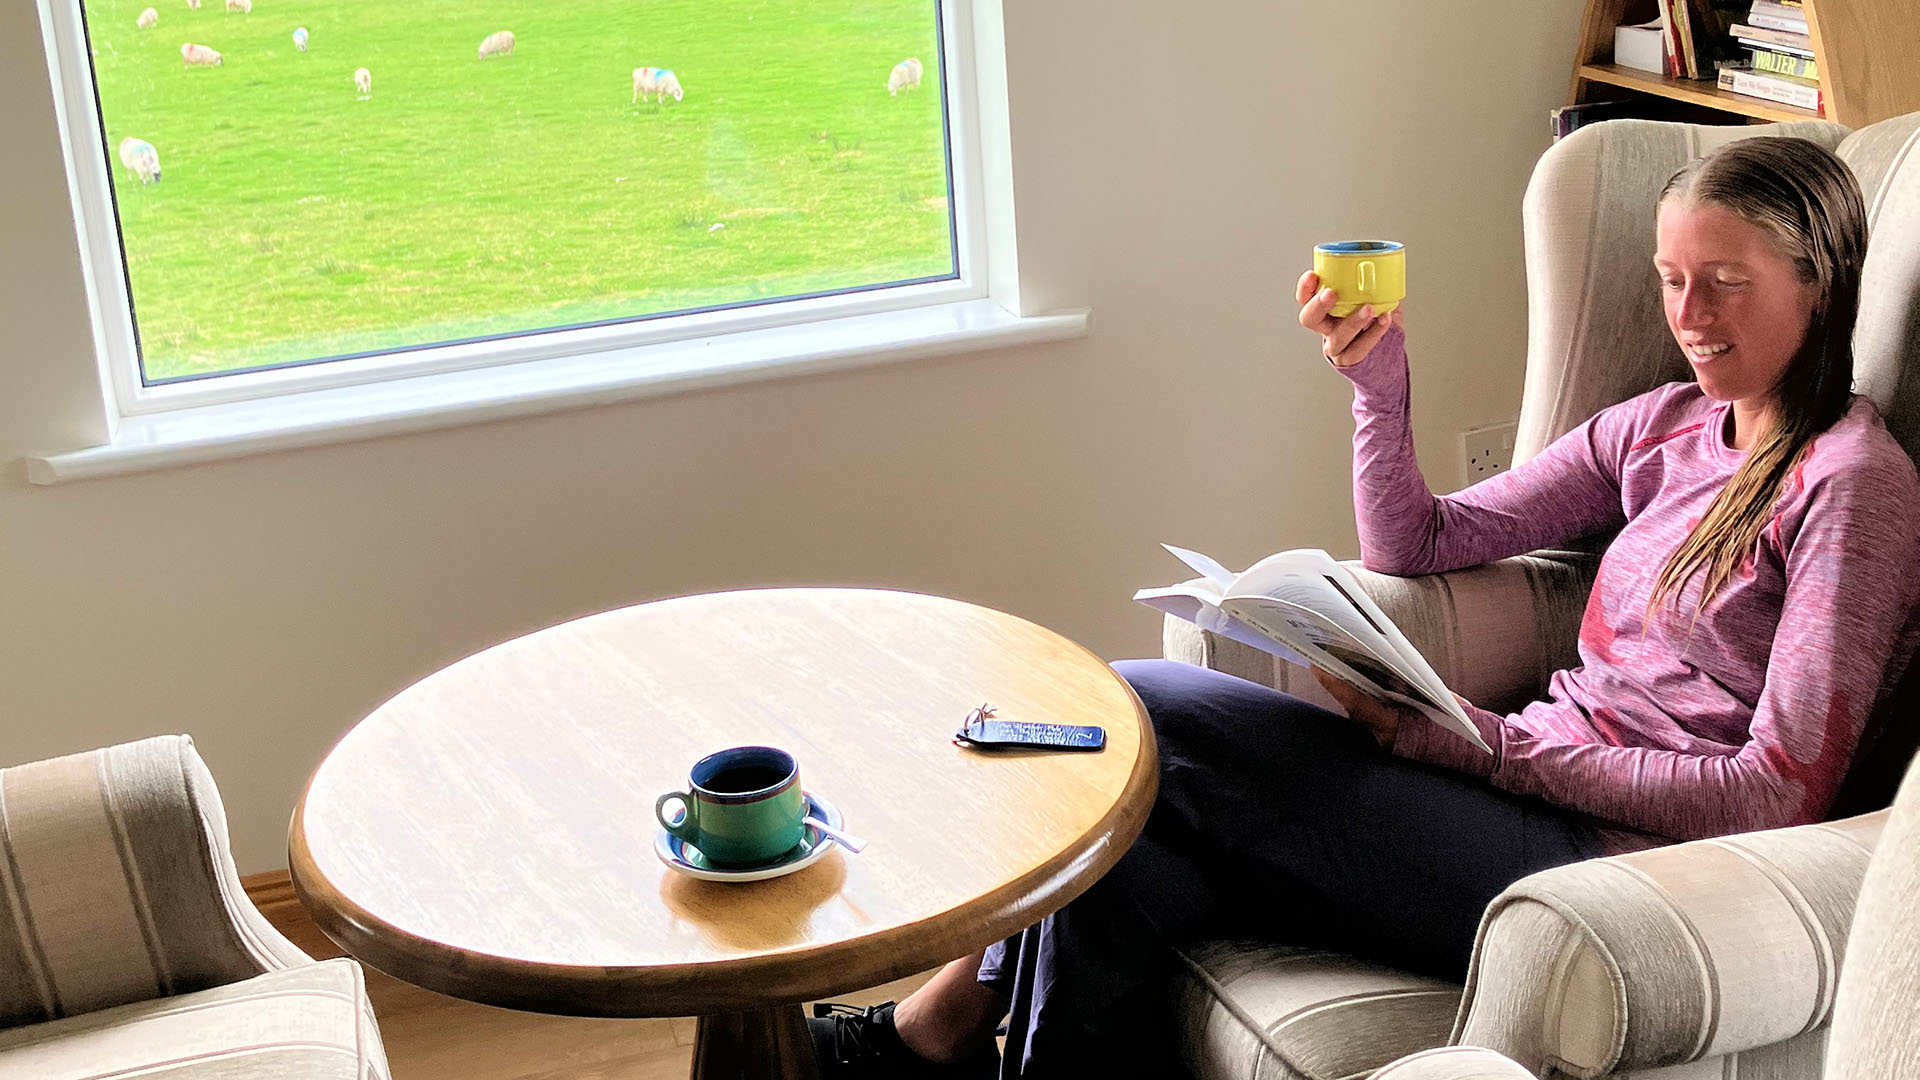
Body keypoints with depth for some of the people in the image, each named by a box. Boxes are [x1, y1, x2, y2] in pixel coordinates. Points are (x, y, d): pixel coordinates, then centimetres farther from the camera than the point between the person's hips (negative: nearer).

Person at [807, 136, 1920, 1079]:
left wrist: (1479, 743, -17)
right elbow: (1414, 543, 19)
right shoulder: (1668, 424, 17)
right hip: (1535, 785, 7)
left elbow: (1777, 794, -14)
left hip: (1615, 861, -7)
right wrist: (1382, 385, 0)